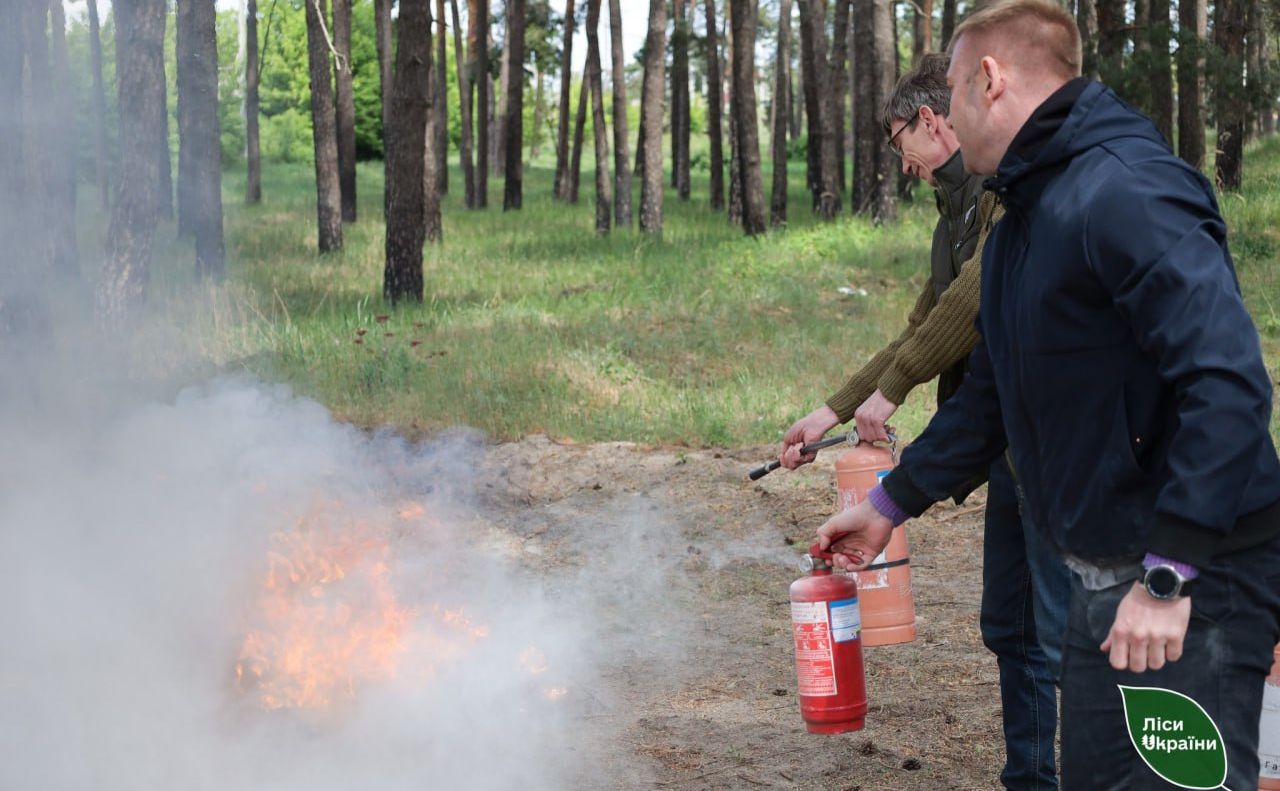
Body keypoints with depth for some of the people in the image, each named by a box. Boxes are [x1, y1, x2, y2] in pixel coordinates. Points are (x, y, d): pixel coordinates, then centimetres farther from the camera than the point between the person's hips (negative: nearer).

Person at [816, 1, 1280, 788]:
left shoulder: (1124, 191, -19)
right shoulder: (1020, 225, 14)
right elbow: (992, 396, 24)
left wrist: (1168, 574, -28)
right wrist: (888, 507, 27)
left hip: (1191, 578, -10)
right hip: (1105, 575, 10)